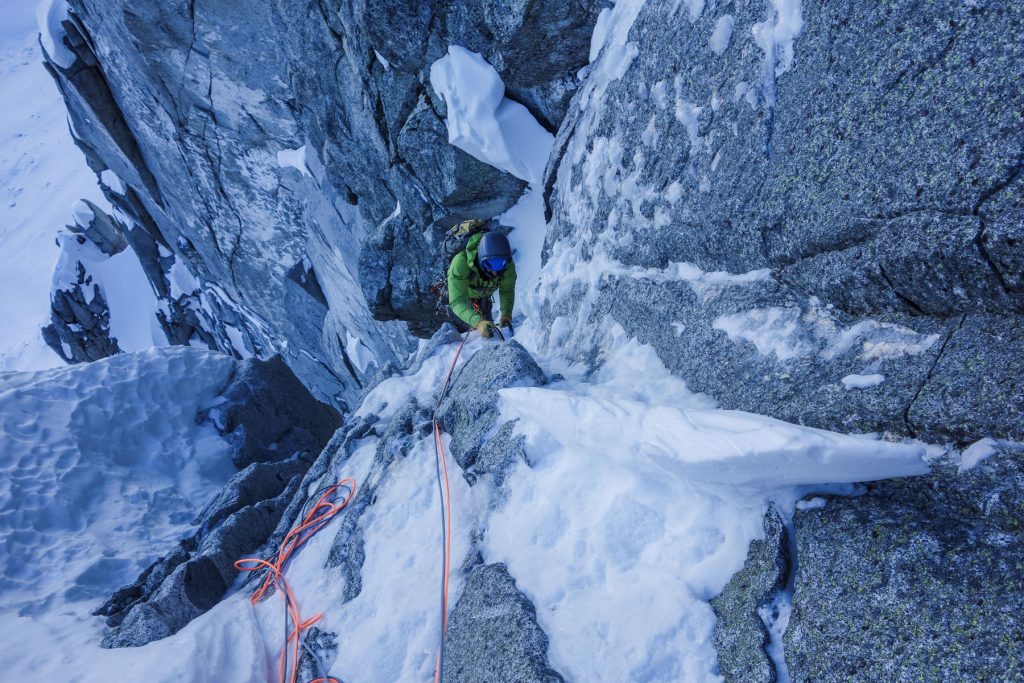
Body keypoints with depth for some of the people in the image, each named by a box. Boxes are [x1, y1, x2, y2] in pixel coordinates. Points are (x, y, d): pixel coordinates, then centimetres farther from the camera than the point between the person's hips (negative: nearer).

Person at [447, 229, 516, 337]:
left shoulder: (507, 264, -37)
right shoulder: (461, 263, -48)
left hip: (483, 295, 3)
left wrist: (506, 314, -41)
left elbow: (507, 290, -21)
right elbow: (457, 302, -52)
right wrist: (478, 322, -68)